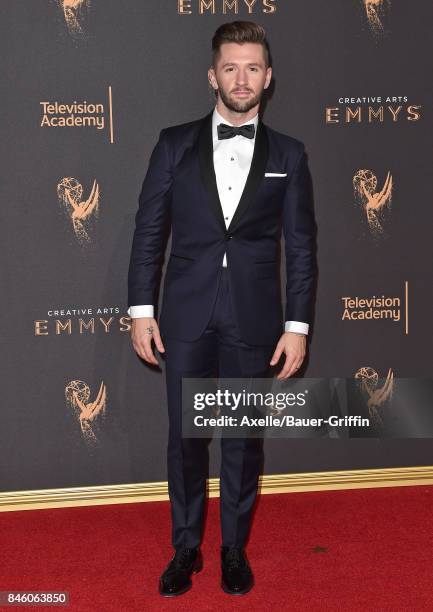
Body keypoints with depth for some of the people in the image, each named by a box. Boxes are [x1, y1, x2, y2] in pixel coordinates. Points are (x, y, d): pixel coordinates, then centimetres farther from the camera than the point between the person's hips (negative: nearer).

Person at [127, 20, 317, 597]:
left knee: (244, 438, 10)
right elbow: (149, 231, 3)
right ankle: (186, 548, 26)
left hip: (253, 318, 0)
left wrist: (297, 326, -2)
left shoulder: (288, 155, 3)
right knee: (185, 437, 9)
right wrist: (141, 309, -3)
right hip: (186, 316, 0)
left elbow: (300, 246, 3)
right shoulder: (175, 144, 3)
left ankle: (235, 548, 28)